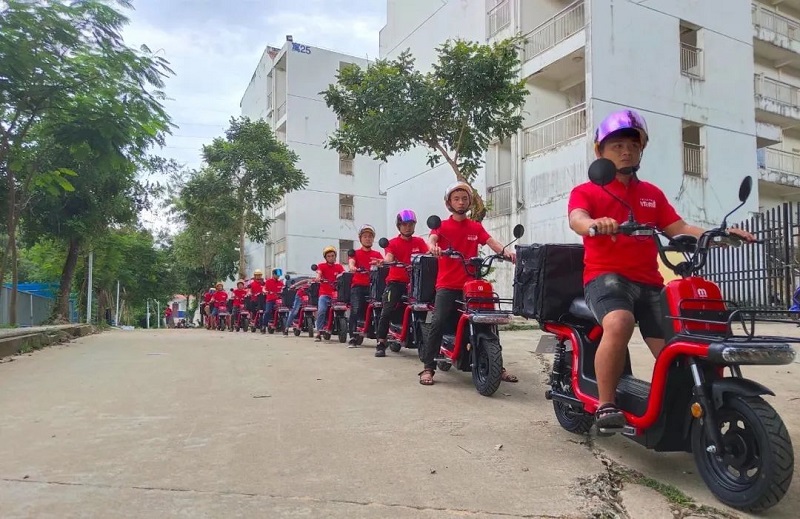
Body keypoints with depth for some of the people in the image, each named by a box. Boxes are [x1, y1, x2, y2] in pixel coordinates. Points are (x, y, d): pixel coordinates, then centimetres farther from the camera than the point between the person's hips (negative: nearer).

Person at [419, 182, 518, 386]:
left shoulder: (476, 227, 13)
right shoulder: (443, 226, 5)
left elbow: (491, 241, -1)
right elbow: (431, 238, -14)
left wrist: (505, 251, -22)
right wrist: (433, 246, -38)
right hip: (447, 285, -3)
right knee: (437, 322, -14)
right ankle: (428, 368, -8)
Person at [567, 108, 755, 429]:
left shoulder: (652, 194, 22)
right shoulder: (585, 191, 6)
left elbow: (678, 229, 16)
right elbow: (576, 219, -16)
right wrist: (595, 224, -39)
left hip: (649, 282, 6)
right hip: (606, 276, -5)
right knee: (619, 323, -36)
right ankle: (605, 406, -22)